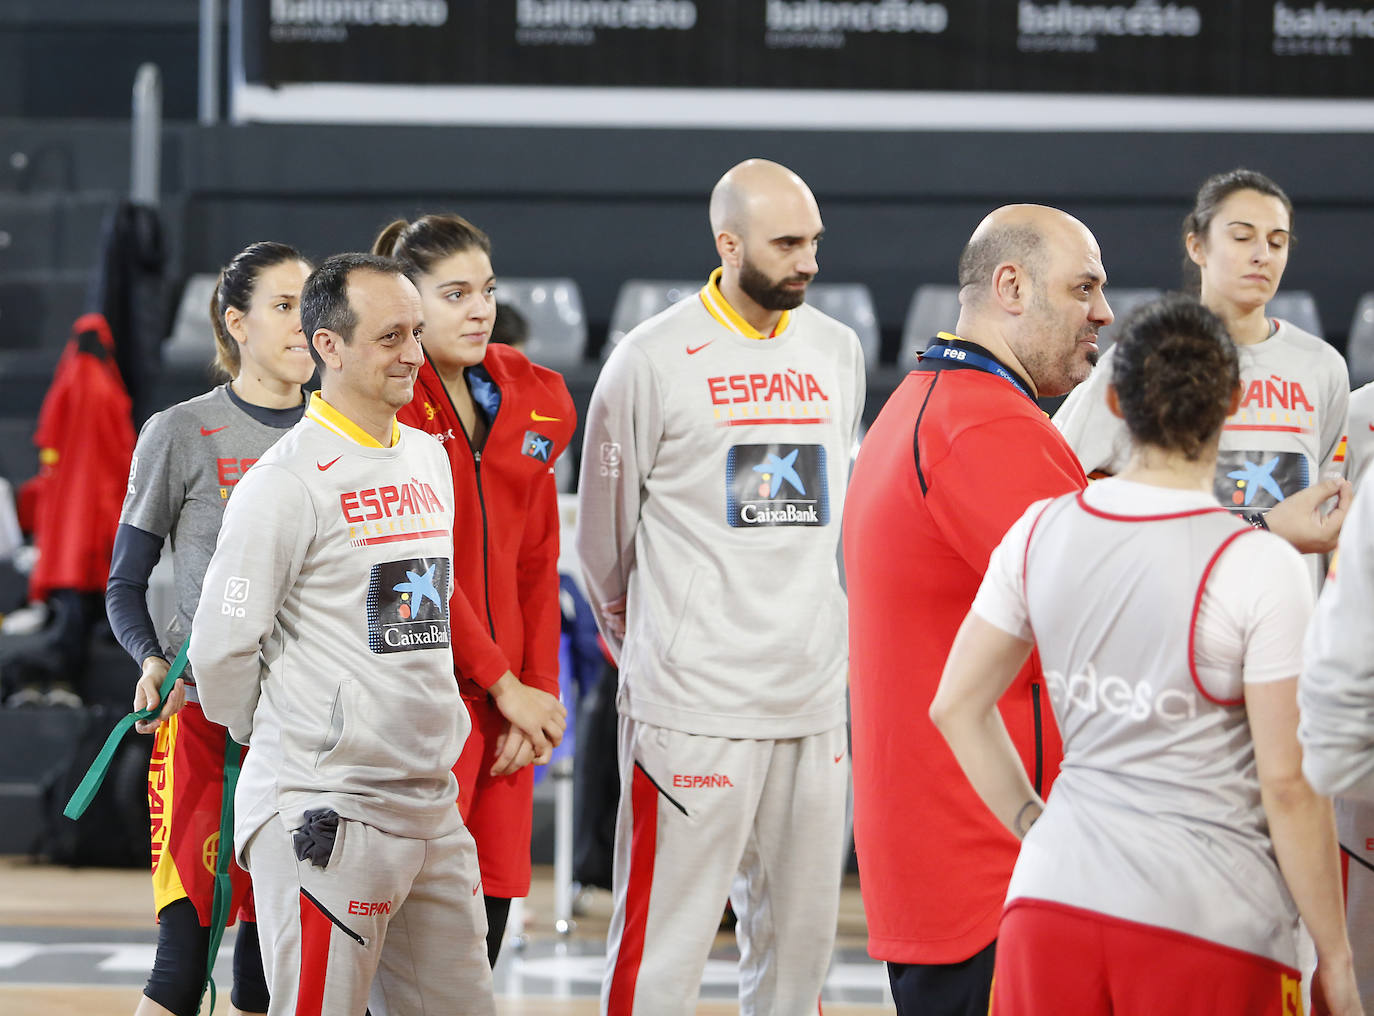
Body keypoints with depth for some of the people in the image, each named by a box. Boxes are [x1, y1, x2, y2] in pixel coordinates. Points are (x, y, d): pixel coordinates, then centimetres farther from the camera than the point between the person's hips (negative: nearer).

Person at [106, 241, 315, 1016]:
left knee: (274, 943, 4)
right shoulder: (183, 435, -1)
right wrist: (153, 661, -16)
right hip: (205, 711, -4)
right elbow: (126, 587, 3)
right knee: (188, 940, -10)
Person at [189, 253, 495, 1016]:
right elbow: (222, 645, -10)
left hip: (431, 804, 8)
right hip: (328, 812, -8)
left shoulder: (429, 458, 14)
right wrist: (274, 739, 4)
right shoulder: (287, 481, -12)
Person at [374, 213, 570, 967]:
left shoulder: (531, 400, 12)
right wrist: (504, 683, -10)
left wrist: (539, 689, 2)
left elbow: (537, 560, 13)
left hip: (508, 700, 6)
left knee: (486, 925, 5)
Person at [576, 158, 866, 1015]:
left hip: (816, 702, 5)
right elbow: (605, 535, 4)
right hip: (694, 708, -5)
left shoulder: (836, 351, 11)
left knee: (800, 943, 9)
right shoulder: (653, 361, -6)